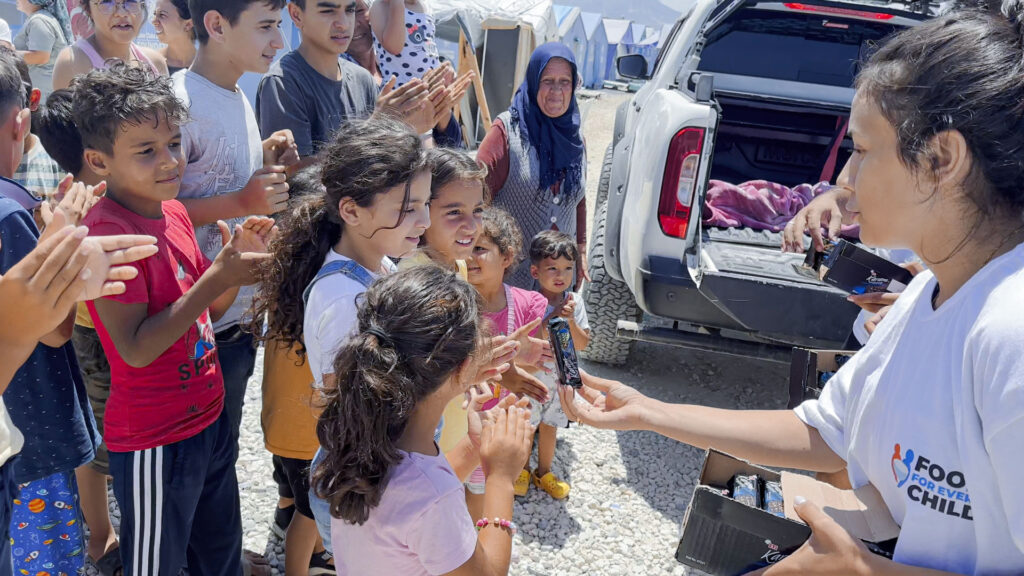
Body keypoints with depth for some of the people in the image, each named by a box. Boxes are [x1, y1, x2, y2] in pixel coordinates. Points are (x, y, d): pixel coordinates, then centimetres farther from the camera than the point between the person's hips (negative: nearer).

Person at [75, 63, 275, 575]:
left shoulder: (173, 212, 4)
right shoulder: (107, 233, -21)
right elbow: (135, 348, -24)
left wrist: (238, 260, -6)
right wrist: (216, 277, -26)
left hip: (209, 418, 8)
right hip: (155, 441, -8)